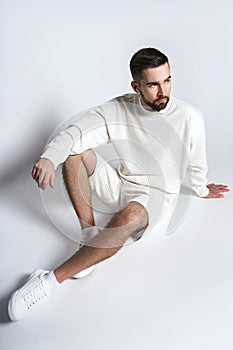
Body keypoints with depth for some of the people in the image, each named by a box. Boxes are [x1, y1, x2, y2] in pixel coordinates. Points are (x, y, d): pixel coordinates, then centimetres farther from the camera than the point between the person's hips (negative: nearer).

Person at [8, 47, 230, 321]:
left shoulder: (189, 118, -14)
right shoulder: (118, 109, -9)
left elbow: (196, 164, 3)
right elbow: (75, 131, -17)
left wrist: (201, 190, 20)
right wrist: (49, 157, -36)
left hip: (156, 197, -4)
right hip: (119, 185, 4)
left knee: (131, 215, -40)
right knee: (74, 149, -16)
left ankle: (51, 280, -36)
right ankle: (89, 232, -18)